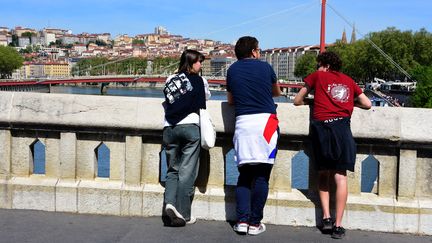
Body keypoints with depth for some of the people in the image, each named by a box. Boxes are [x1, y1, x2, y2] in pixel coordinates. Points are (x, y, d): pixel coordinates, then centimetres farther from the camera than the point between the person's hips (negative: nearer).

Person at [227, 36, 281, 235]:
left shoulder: (232, 70, 13)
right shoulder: (265, 67, 9)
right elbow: (277, 92, 25)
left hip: (242, 122, 2)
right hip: (265, 121, -2)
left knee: (244, 175, 10)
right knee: (261, 176, 0)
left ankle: (242, 221, 5)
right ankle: (255, 223, 3)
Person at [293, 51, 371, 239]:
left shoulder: (317, 76, 17)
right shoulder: (349, 81, 22)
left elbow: (297, 101, 20)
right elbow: (367, 104, 23)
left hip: (321, 127, 0)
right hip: (341, 127, 1)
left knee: (323, 174, 15)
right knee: (340, 176, -3)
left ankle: (326, 217, 5)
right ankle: (338, 225, -6)